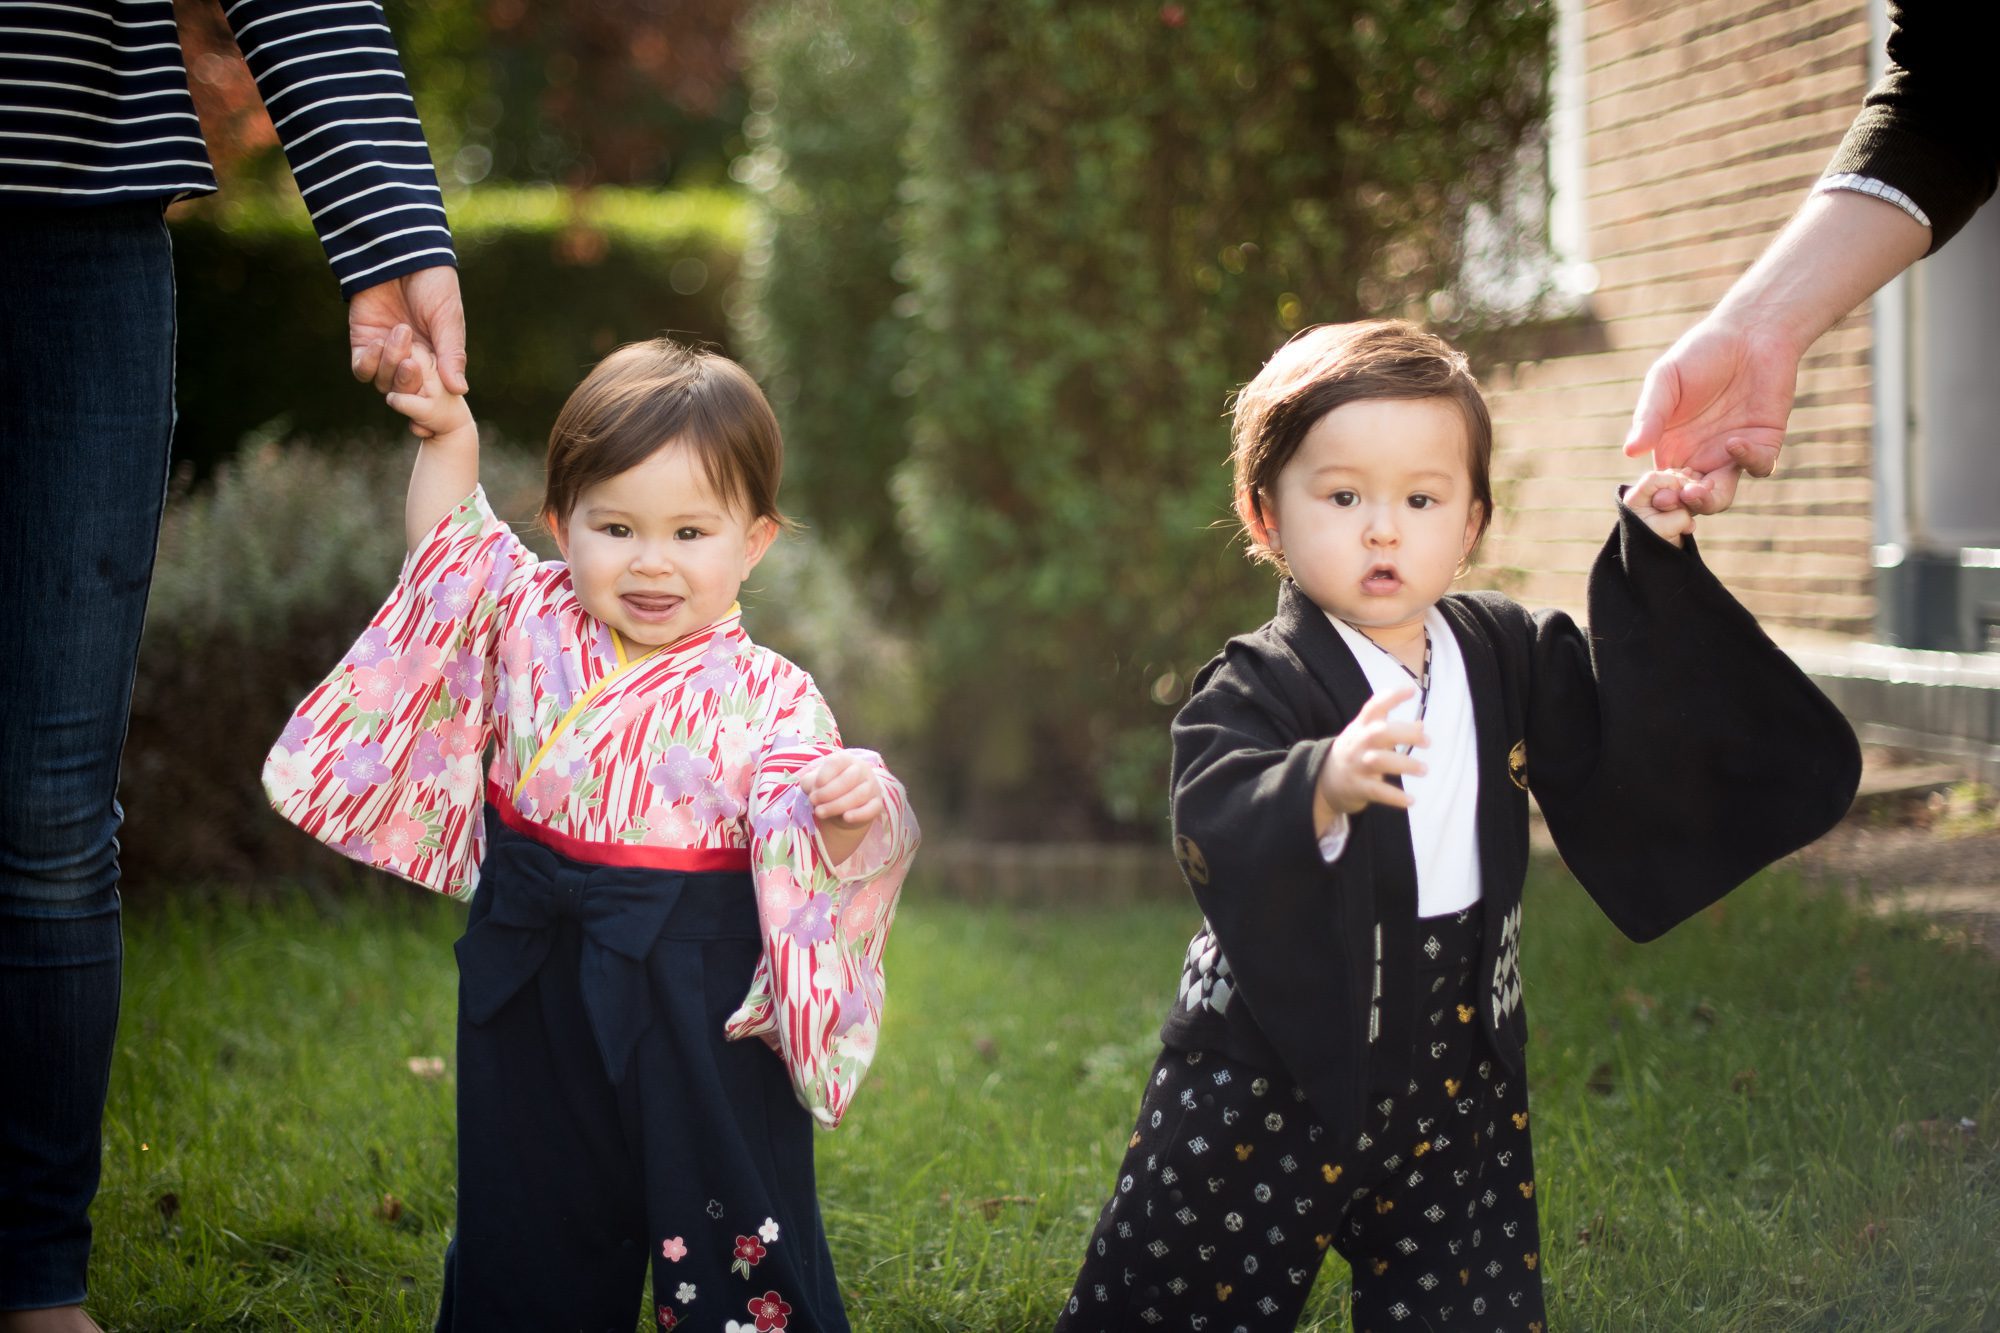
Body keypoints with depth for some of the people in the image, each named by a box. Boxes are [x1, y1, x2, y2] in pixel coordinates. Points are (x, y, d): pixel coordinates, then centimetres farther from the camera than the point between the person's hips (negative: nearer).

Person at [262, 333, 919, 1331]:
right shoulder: (530, 622, -1)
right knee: (527, 1225, 18)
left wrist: (849, 811, -41)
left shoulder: (766, 700, -15)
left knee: (729, 1240, 2)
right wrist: (447, 435, 4)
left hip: (697, 1003, -4)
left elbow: (810, 857, -21)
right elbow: (451, 543, 16)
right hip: (532, 986, 5)